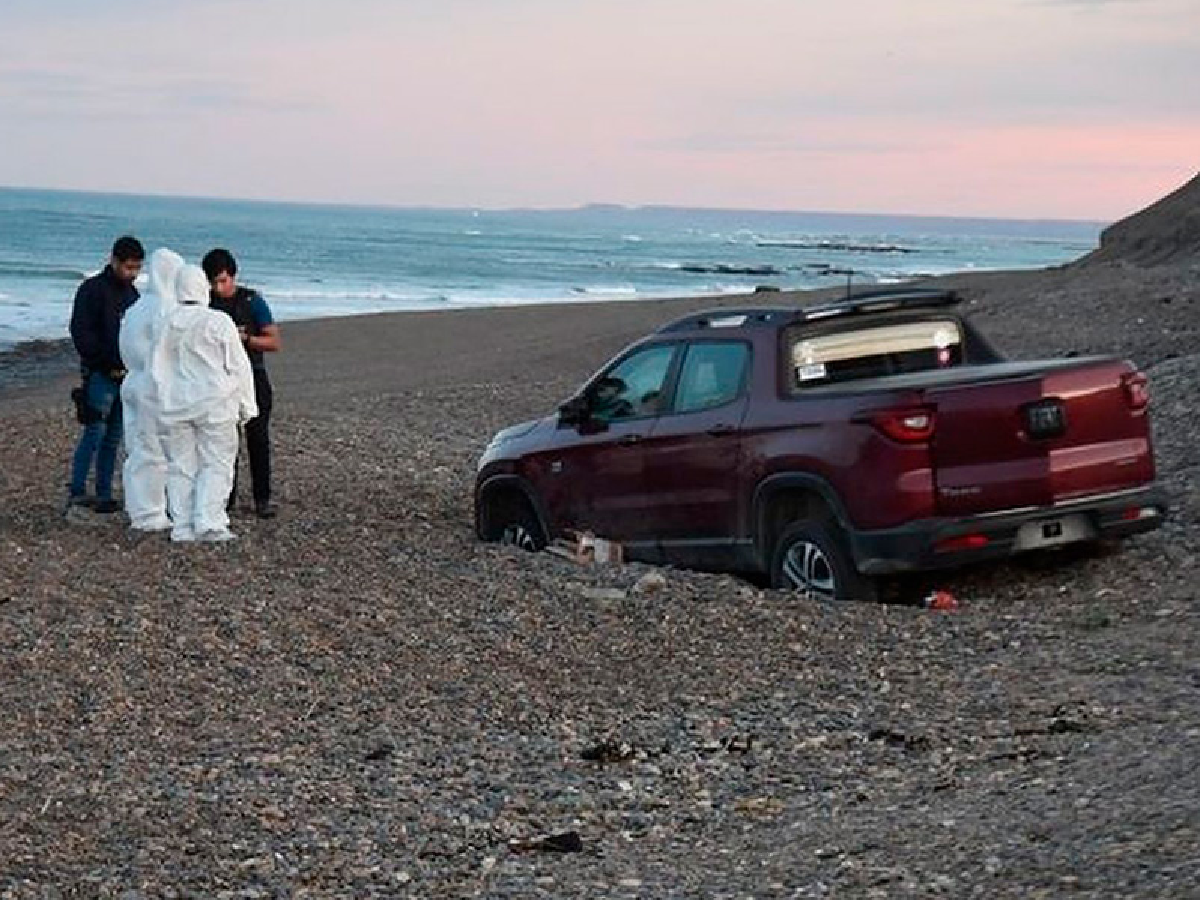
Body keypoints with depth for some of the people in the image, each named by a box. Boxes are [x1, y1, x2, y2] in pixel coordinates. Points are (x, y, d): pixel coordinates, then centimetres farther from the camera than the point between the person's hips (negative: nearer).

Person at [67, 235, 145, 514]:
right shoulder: (92, 290, -5)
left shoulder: (131, 293, 17)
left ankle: (104, 494, 8)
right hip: (100, 375, -7)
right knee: (95, 432, -12)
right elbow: (81, 333, -11)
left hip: (126, 375, 7)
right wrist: (109, 364, -14)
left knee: (114, 437, 6)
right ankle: (76, 492, -11)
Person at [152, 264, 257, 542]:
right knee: (216, 464, 2)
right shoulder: (219, 322, -8)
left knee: (181, 467, 8)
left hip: (175, 406, 4)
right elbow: (238, 366, -5)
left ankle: (182, 527, 7)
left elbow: (157, 369, 10)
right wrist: (246, 405, 2)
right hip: (214, 404, -4)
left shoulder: (164, 325, 4)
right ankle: (209, 522, -7)